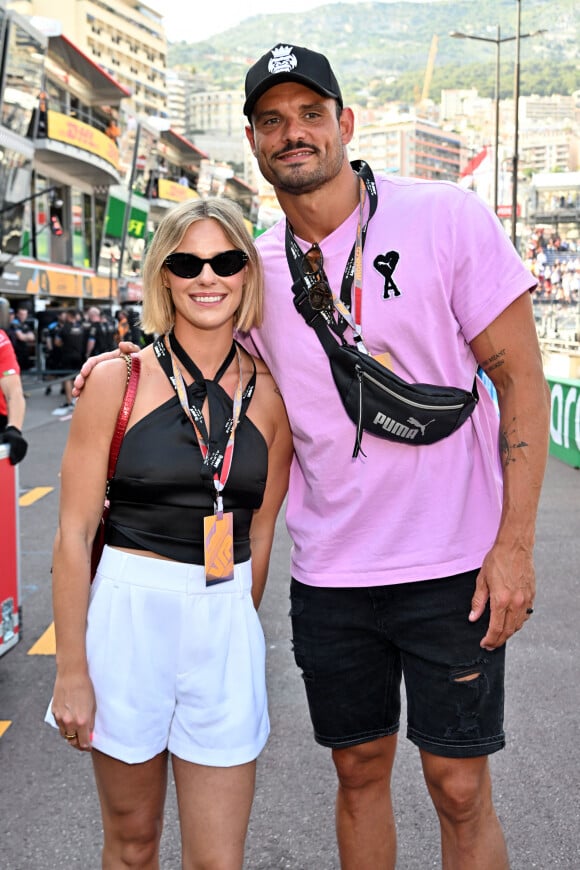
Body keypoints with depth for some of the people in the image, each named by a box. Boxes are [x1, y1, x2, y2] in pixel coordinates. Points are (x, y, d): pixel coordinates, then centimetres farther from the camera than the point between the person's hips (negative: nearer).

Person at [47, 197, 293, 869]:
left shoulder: (269, 395, 2)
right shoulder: (118, 380, -5)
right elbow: (74, 533, -5)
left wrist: (233, 624, 11)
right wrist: (71, 672, -6)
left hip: (225, 629, 2)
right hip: (126, 617, -2)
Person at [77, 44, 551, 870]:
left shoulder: (447, 217, -8)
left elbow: (520, 376, -7)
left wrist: (515, 544, -13)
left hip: (451, 567, -3)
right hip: (327, 576, 4)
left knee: (459, 788, 6)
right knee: (360, 771, 17)